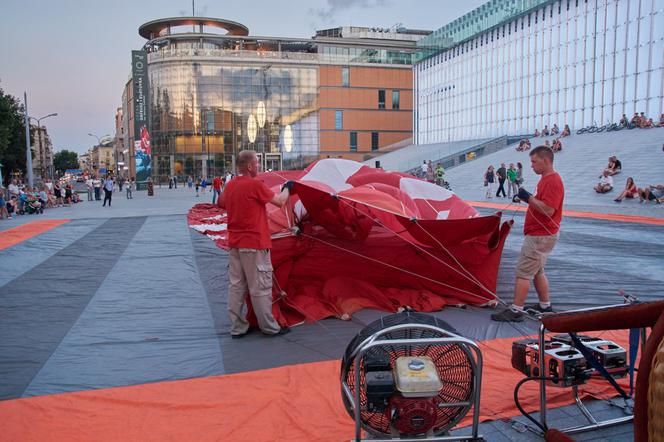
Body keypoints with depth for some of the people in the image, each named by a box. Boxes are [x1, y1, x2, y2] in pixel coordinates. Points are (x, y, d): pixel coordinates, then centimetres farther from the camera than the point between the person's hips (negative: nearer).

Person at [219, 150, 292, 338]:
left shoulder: (229, 186, 8)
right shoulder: (255, 185, -15)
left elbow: (222, 204, 25)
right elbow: (280, 201, -8)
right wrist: (287, 188, 10)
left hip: (234, 243, 8)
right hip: (254, 244, -8)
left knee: (236, 286, 11)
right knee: (261, 287, 2)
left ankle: (237, 328, 18)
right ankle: (269, 327, 12)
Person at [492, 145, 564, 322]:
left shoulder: (553, 181, -19)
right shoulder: (545, 179, 14)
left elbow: (548, 210, -27)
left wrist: (529, 198, -23)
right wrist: (528, 198, 10)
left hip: (540, 236, -11)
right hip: (540, 234, 11)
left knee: (523, 272, -9)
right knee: (537, 271, 19)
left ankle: (515, 311, -5)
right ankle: (545, 306, 29)